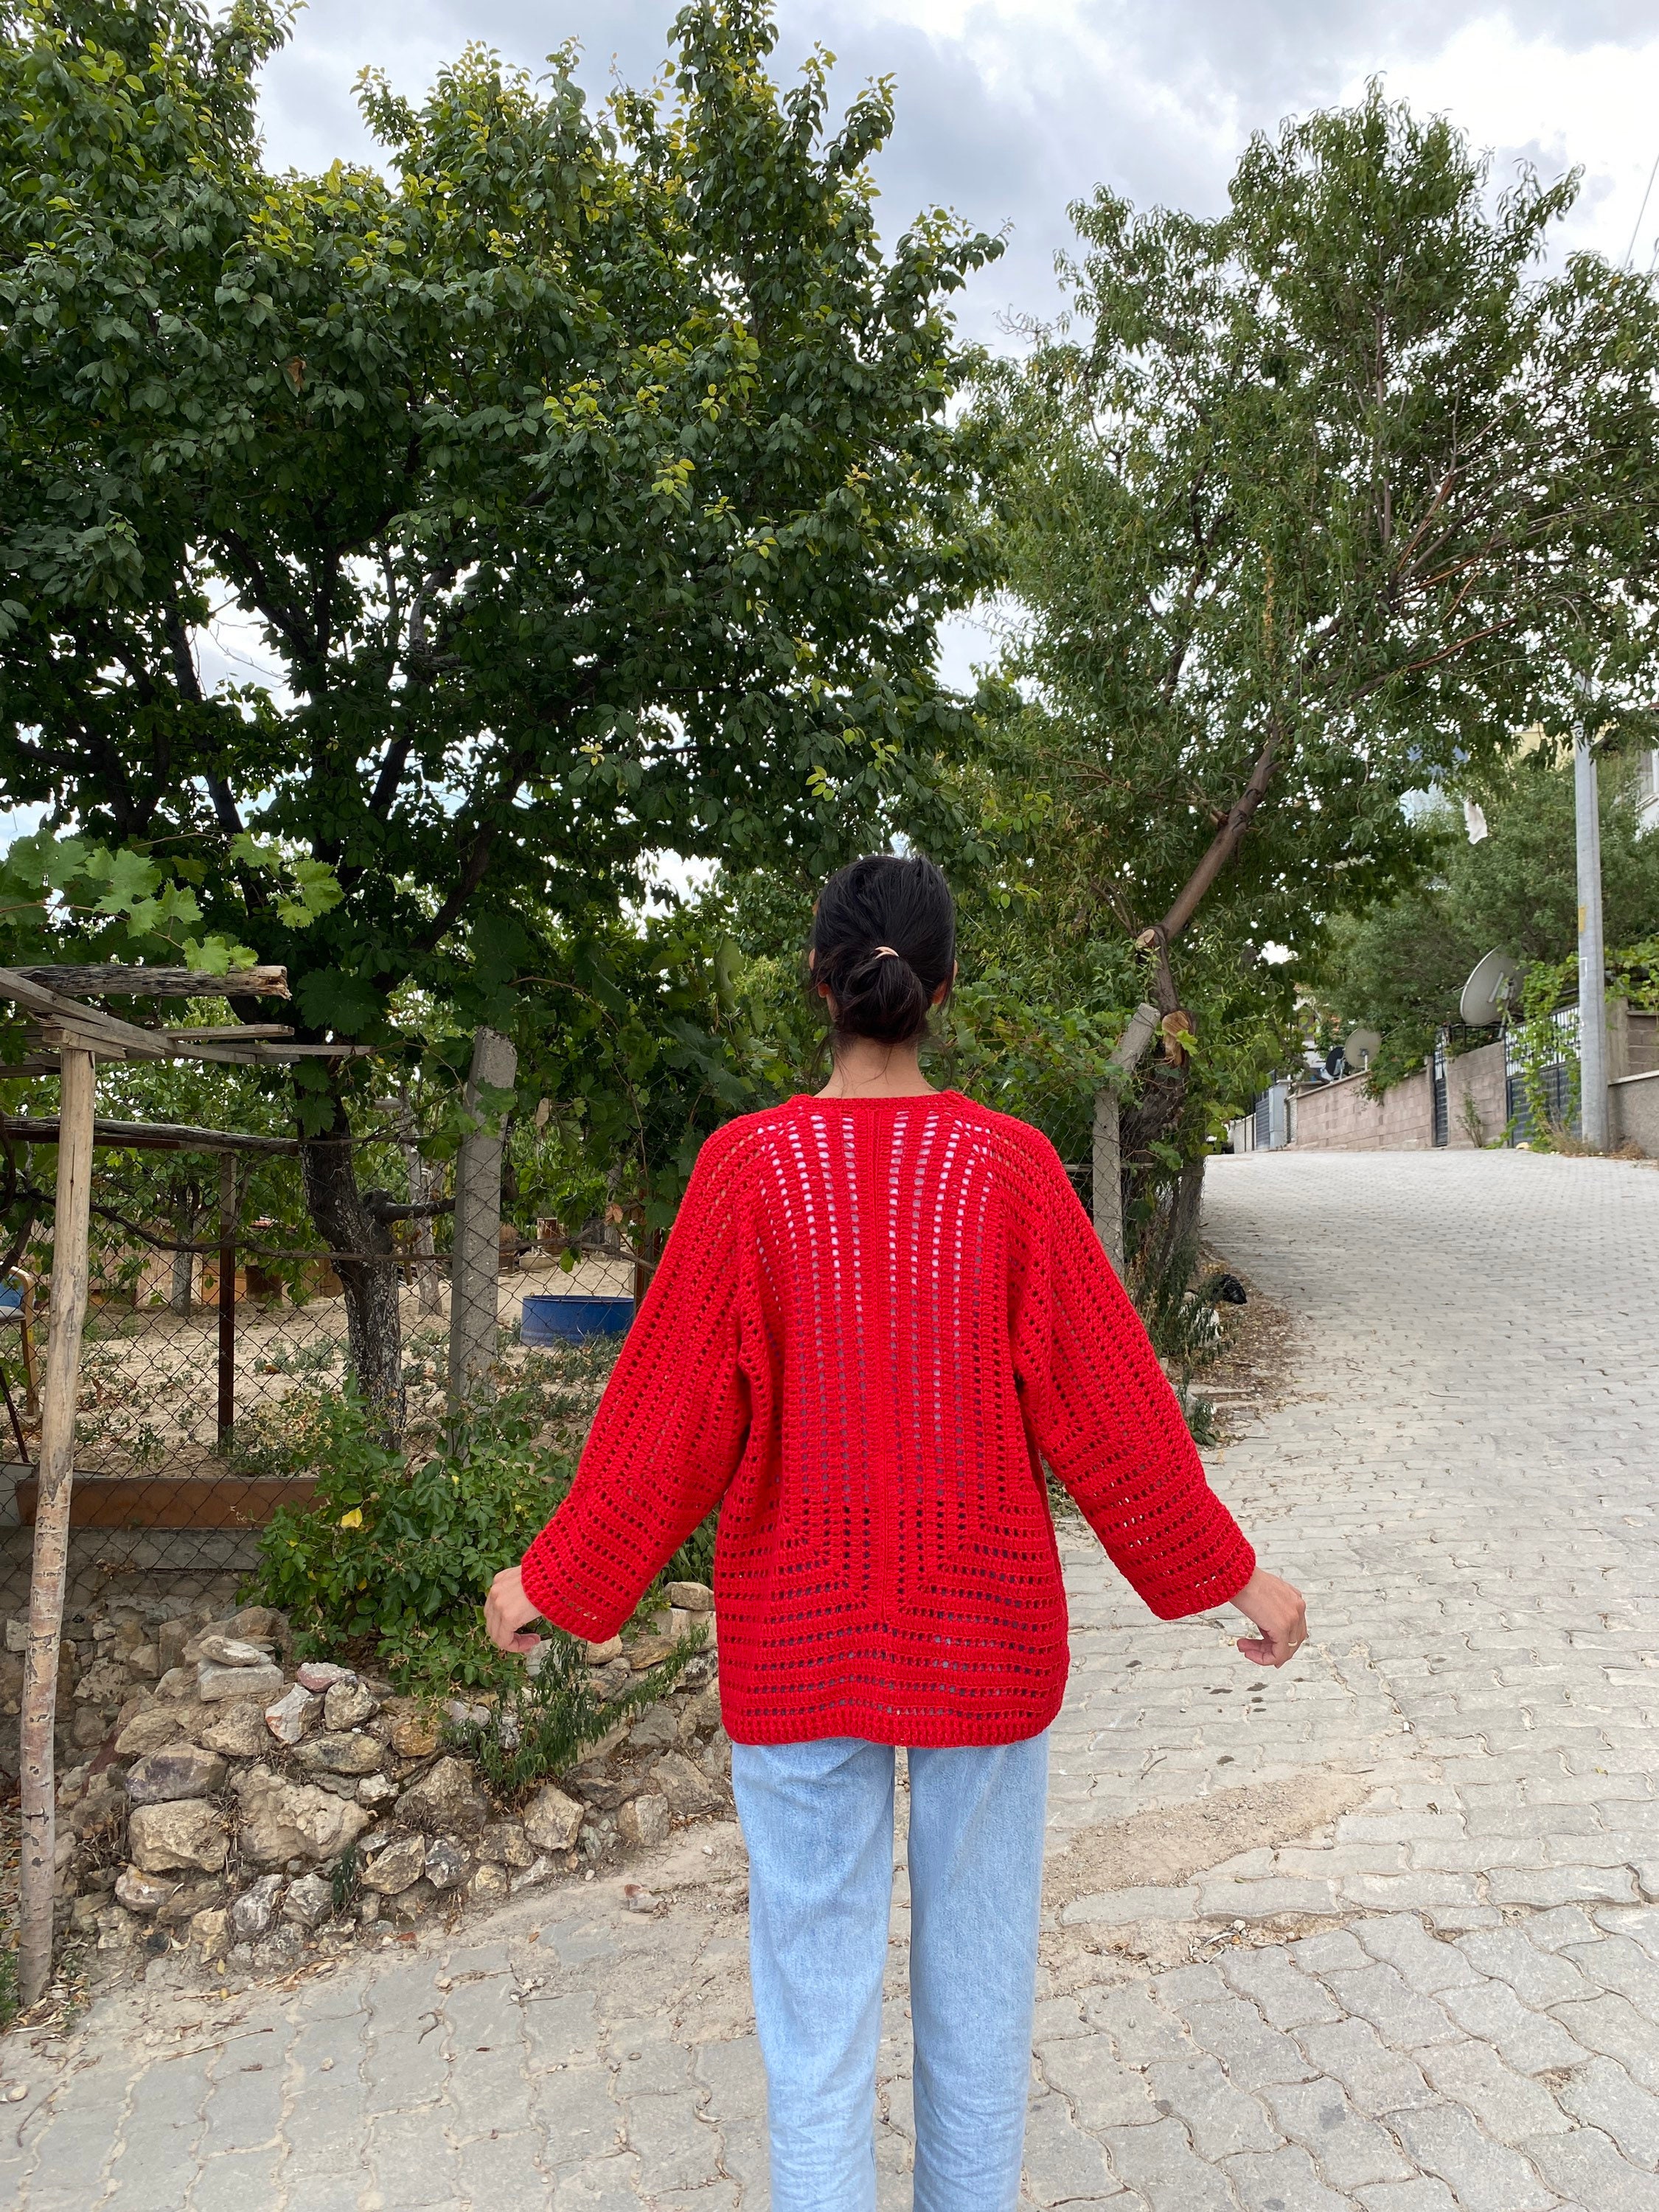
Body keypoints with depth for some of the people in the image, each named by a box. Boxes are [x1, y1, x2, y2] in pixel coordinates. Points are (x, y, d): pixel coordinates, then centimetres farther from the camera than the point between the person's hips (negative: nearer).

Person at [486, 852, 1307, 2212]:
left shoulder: (747, 1163, -12)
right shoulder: (1010, 1165, -11)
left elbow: (672, 1415, -10)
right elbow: (1106, 1401, -8)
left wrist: (558, 1583, 4)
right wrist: (1232, 1573, 5)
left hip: (800, 1633, 0)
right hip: (981, 1633, 1)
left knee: (816, 1965, 13)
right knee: (978, 1958, 19)